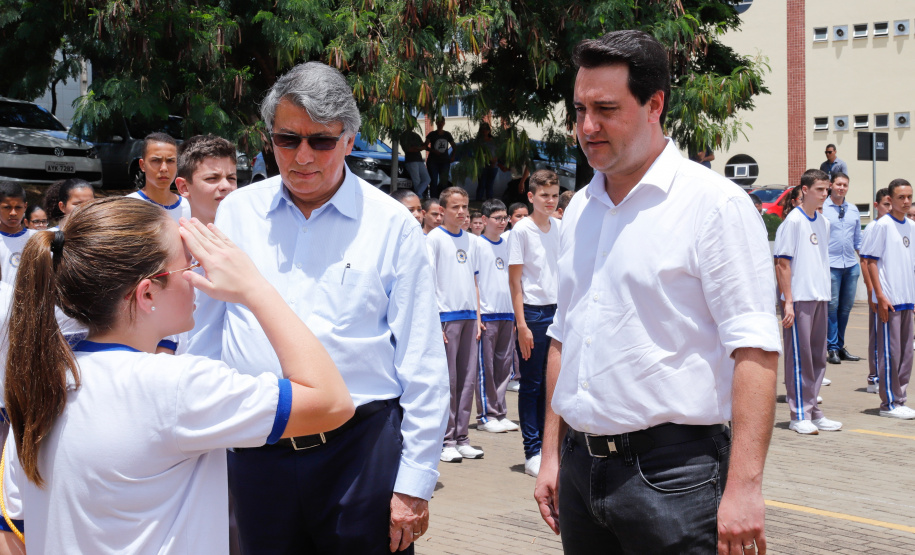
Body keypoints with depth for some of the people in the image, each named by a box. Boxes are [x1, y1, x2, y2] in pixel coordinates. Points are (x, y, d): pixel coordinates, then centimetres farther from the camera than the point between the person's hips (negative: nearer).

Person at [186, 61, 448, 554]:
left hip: (361, 448, -2)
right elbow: (204, 335, 12)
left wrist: (415, 482, -5)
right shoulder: (236, 213, 6)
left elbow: (423, 367, -2)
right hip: (255, 454, 2)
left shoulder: (393, 226, -2)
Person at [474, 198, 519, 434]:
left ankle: (500, 413, 15)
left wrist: (516, 313, 14)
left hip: (507, 313, 6)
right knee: (485, 367, -2)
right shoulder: (477, 244, -3)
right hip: (486, 314, -6)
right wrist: (477, 313, -11)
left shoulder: (508, 244, 13)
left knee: (504, 365, 8)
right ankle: (486, 416, 4)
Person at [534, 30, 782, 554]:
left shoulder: (714, 204, -9)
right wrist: (552, 454, 15)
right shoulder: (579, 209, 11)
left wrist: (744, 487, -21)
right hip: (581, 466, 6)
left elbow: (755, 351, -15)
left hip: (670, 470, -6)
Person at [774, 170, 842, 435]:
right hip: (799, 299, -7)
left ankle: (813, 411, 18)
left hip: (820, 298, 7)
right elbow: (782, 264, -11)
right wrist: (788, 302, -15)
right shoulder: (792, 222, -9)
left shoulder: (825, 224, 13)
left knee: (818, 357, 10)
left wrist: (825, 294, 13)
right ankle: (799, 416, 3)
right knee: (799, 358, -2)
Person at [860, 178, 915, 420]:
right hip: (889, 299, -7)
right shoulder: (882, 225, -7)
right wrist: (880, 296, -14)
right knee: (890, 352, -3)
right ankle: (889, 403, 4)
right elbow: (871, 261, -9)